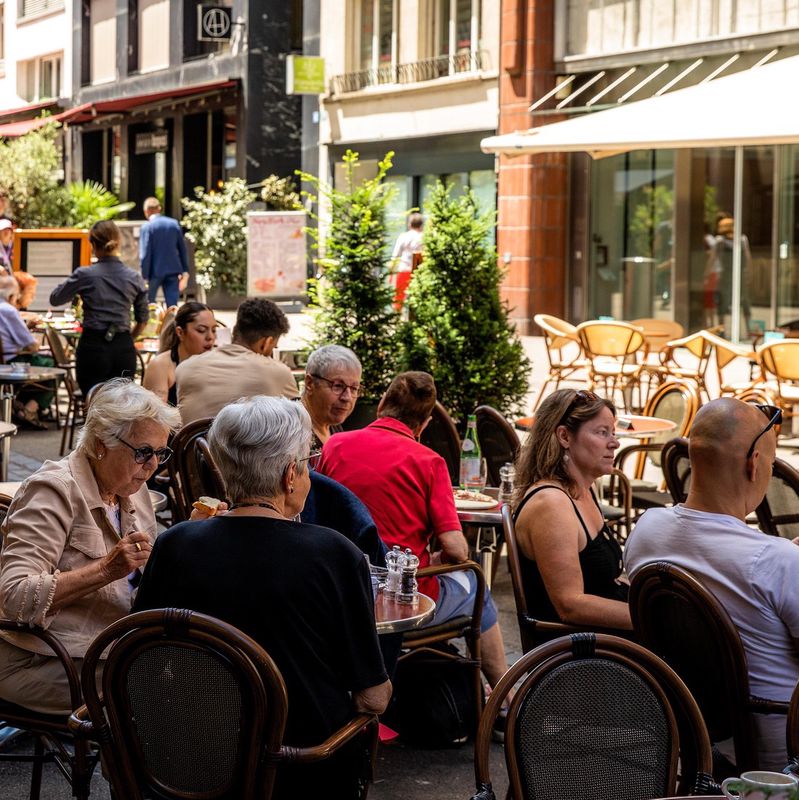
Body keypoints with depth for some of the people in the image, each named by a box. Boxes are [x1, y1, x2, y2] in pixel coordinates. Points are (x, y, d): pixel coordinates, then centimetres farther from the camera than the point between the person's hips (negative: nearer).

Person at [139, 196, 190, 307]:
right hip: (173, 270, 3)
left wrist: (144, 277, -9)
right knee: (172, 306, 2)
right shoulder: (174, 223, 5)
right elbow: (182, 249, 8)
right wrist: (185, 272, 14)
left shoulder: (147, 227, -9)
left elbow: (145, 254, -12)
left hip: (155, 271, -3)